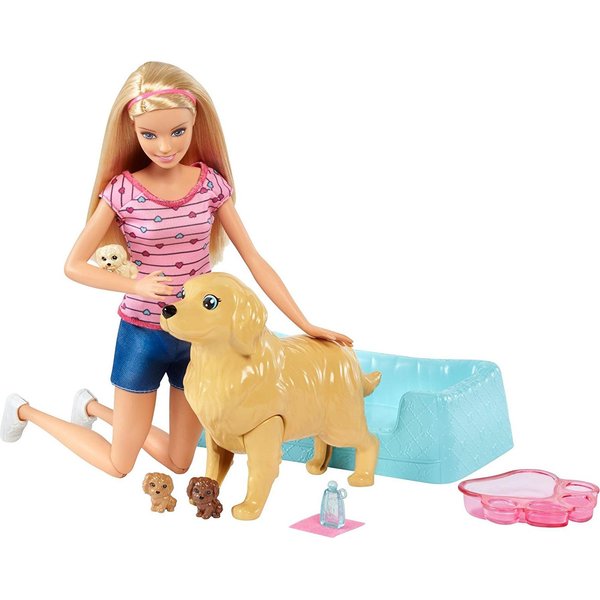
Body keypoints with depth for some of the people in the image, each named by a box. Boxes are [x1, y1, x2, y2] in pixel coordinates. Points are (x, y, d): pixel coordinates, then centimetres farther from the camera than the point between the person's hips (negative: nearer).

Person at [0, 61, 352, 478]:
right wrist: (136, 286, -22)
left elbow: (254, 261, -4)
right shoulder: (122, 190, -14)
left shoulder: (211, 184, -7)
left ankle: (95, 408, 39)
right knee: (119, 465, 10)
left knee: (179, 462, 16)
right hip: (142, 336, -3)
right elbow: (75, 265, -7)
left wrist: (306, 325, -7)